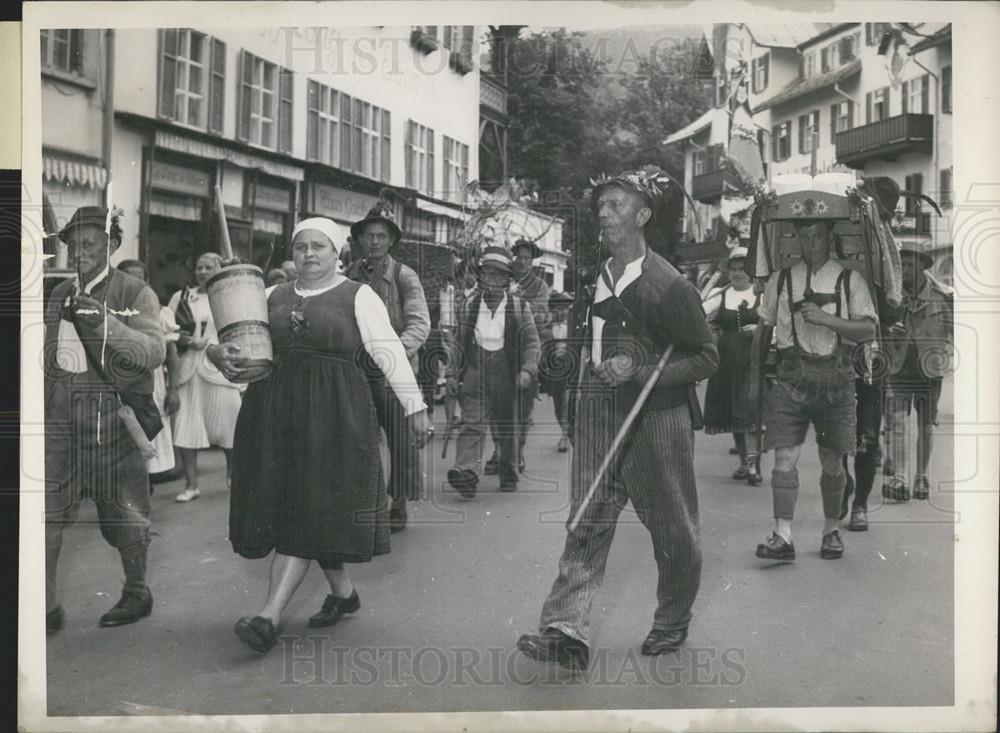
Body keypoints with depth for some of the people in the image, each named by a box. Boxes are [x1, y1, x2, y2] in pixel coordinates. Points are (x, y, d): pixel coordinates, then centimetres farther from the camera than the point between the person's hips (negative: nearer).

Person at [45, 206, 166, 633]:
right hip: (60, 416, 5)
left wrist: (108, 324, -29)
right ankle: (46, 606, 6)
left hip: (112, 417, -4)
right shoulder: (60, 294, 15)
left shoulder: (135, 293, -3)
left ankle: (136, 593, 25)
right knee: (45, 509, -2)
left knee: (122, 511, 6)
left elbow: (154, 352, -17)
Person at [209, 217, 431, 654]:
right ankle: (343, 593, 25)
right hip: (273, 411, 6)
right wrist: (218, 354, -12)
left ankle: (271, 616, -13)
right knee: (282, 504, 8)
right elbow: (234, 341, 12)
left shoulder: (358, 297, 2)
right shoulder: (273, 297, 15)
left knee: (309, 508, -10)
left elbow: (389, 352, -4)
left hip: (332, 414, -5)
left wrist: (414, 405, -10)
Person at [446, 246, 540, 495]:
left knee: (507, 428, 11)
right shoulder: (469, 305, 8)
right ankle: (466, 472, -29)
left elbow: (531, 342, 0)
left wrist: (528, 370, -14)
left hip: (506, 376, 0)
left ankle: (509, 477, 25)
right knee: (472, 423, -15)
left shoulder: (519, 307, 2)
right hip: (475, 374, 0)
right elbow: (459, 343, 14)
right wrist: (453, 372, 9)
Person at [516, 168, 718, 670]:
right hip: (596, 414, 5)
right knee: (586, 522, -3)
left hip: (656, 417, -4)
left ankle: (673, 621, 28)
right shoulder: (592, 278, 11)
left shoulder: (669, 284, -8)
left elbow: (706, 358, -7)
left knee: (671, 526, 8)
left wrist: (639, 370, -17)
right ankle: (567, 629, -6)